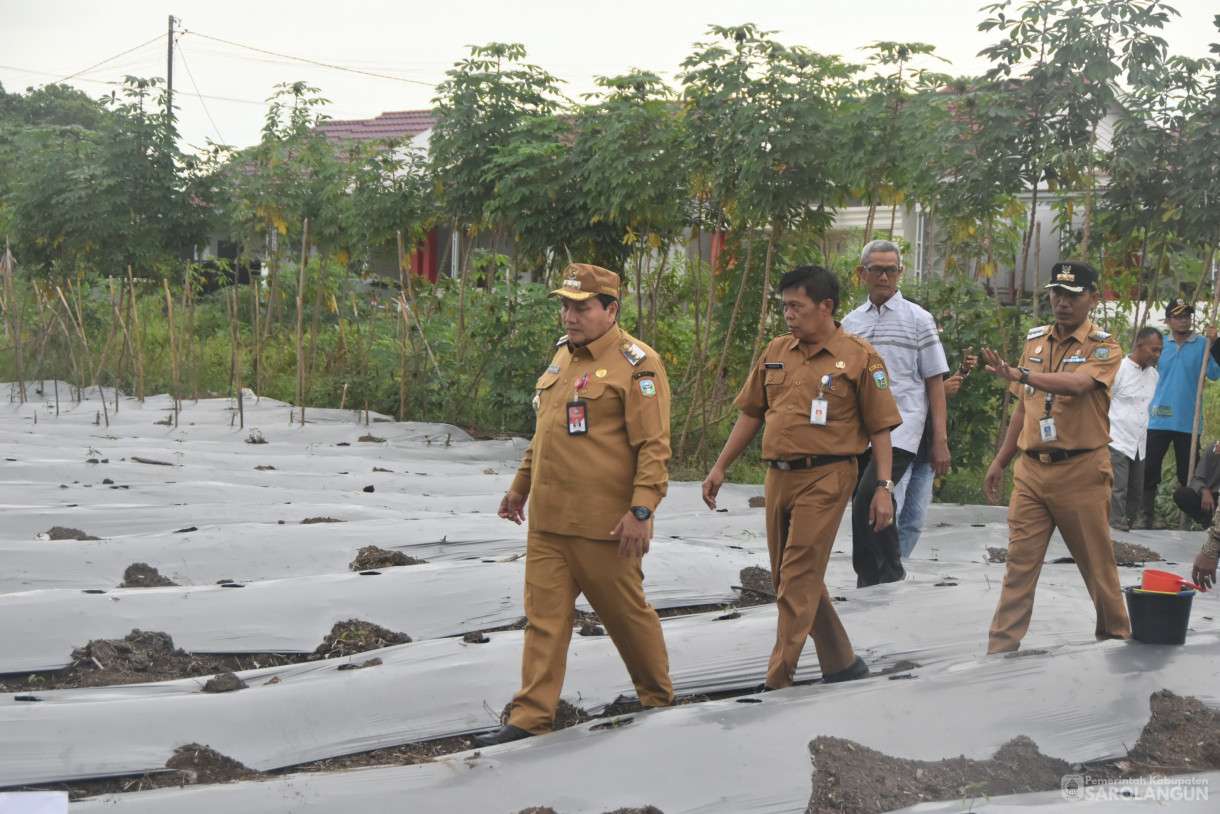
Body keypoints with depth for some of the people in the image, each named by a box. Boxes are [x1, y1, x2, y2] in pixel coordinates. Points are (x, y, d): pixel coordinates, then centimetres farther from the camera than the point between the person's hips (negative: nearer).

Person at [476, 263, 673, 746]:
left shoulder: (636, 363, -11)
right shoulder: (563, 357, 14)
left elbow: (653, 446, -15)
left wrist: (641, 511, -22)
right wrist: (521, 486, 28)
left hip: (604, 524, -7)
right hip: (547, 520, 7)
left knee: (626, 612, 7)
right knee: (544, 616, 4)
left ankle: (658, 701, 26)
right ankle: (531, 719, 7)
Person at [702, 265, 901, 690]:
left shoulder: (858, 357, -4)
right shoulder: (775, 352, 12)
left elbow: (880, 427, -3)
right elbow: (751, 413, 18)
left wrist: (884, 487, -10)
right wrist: (720, 468, 16)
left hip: (826, 476, -7)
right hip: (779, 476, 7)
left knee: (798, 579, -10)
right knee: (791, 579, 12)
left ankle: (777, 684, -7)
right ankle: (843, 664, 27)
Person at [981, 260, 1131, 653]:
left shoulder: (1103, 348, -5)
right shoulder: (1035, 340, 12)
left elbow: (1078, 384, -27)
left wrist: (1019, 374, -36)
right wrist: (1000, 461, 18)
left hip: (1081, 471, -4)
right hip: (1031, 468, 4)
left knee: (1097, 563, 5)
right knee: (1019, 562, 0)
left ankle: (1116, 636, 23)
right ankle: (1001, 648, 0)